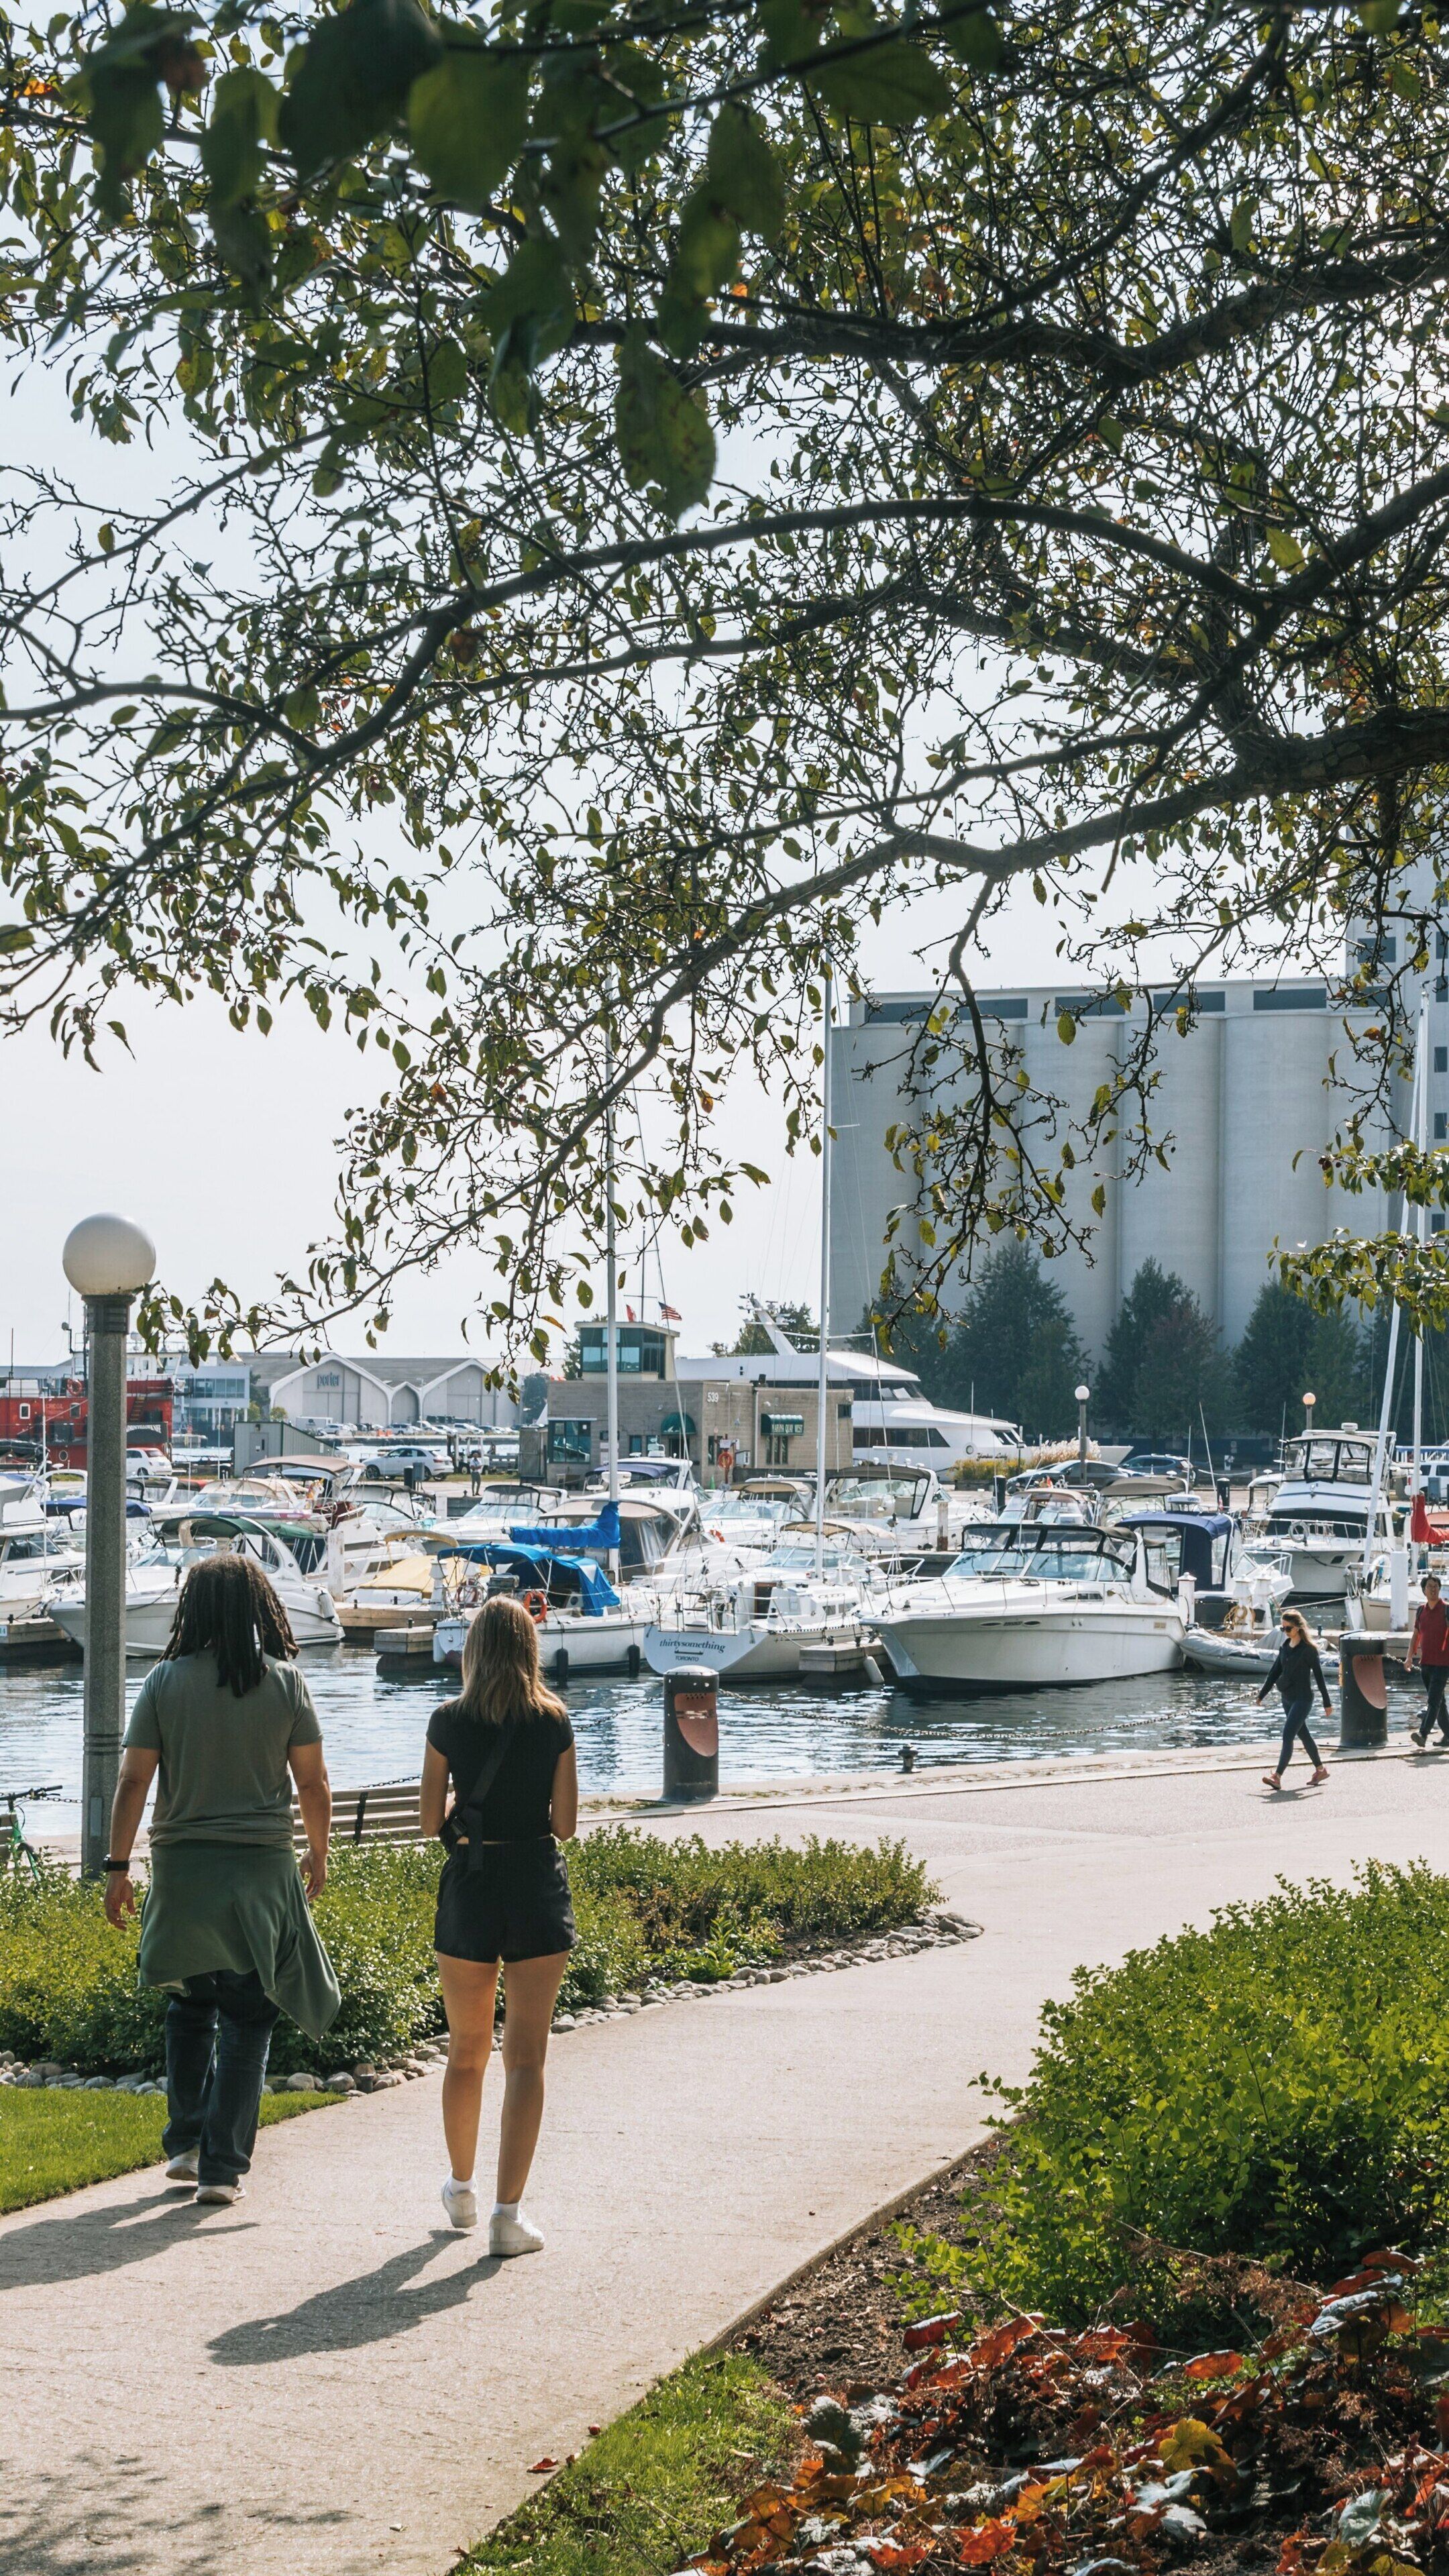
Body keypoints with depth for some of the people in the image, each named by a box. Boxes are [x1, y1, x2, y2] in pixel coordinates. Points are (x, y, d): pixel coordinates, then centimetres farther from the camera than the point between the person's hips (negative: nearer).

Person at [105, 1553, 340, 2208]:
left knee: (190, 2005, 20)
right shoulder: (284, 1682, -4)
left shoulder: (165, 1681, -3)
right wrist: (318, 1855, 14)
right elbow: (313, 1782, -1)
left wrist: (118, 1865, 3)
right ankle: (222, 2166, 2)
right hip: (262, 1867, -1)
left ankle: (184, 2144, 22)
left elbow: (133, 1779, -4)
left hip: (182, 1866, 1)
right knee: (247, 2018, 5)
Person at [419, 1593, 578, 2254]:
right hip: (538, 1885, -1)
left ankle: (461, 2187, 35)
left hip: (470, 1884, 1)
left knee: (466, 2050, 18)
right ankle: (508, 2212, -7)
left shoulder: (448, 1723, -4)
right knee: (526, 2056, 0)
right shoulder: (554, 1723, -5)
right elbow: (565, 1824, -4)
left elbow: (431, 1822, -1)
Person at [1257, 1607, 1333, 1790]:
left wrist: (1327, 1703, -5)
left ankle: (1277, 1777, -20)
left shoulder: (1308, 1649, -11)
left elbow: (1319, 1675, -8)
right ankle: (1321, 1770, 30)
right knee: (1303, 1735, 16)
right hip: (1287, 1698, 8)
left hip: (1302, 1699, -8)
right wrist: (1262, 1695, 10)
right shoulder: (1285, 1647, 9)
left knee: (1288, 1735, -15)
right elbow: (1275, 1672, 14)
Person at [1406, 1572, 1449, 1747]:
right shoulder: (1421, 1610, 10)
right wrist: (1409, 1658, 7)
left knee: (1433, 1700, -15)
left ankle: (1423, 1735, -26)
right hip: (1426, 1662, 6)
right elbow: (1416, 1635, 17)